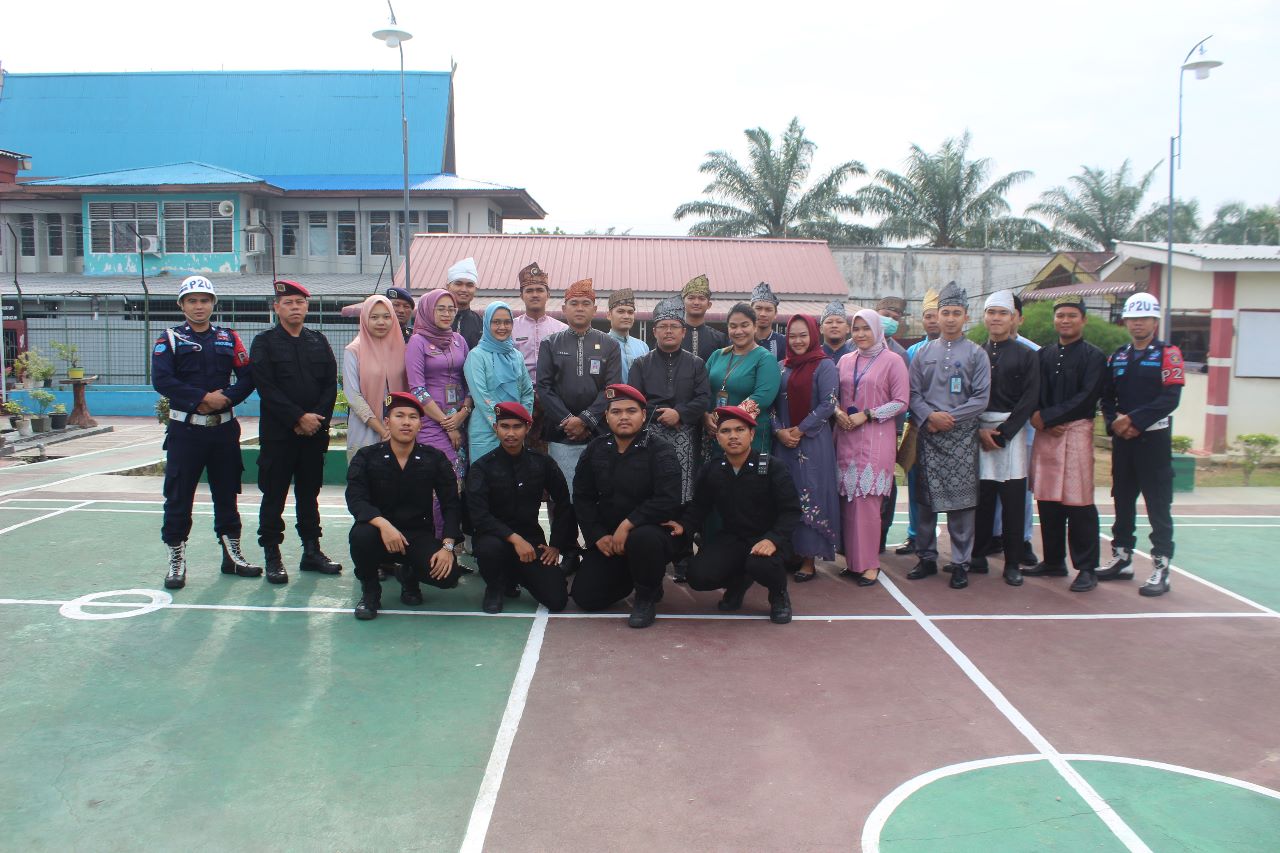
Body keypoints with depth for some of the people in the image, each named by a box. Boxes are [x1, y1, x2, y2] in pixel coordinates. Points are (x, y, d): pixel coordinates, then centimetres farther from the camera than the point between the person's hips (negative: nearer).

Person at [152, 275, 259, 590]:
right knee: (178, 496, 0)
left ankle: (232, 554, 21)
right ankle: (176, 558, 11)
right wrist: (203, 397, -17)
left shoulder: (228, 338, 10)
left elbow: (248, 377, 3)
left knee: (227, 493, 10)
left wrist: (227, 398, -14)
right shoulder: (169, 339, 2)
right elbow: (161, 380, -12)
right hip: (185, 430, -2)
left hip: (224, 428, 3)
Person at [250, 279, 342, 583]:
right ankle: (272, 556, 9)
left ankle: (312, 551, 19)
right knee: (274, 496, 1)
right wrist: (299, 417, -15)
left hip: (315, 432, 4)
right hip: (278, 433, -3)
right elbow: (267, 388, -10)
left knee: (310, 493, 11)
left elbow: (331, 385, 6)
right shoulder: (264, 343, 0)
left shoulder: (319, 341, 12)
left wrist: (318, 417, -8)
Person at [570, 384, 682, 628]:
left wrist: (628, 524, -26)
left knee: (642, 538, -40)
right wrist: (597, 535, -7)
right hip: (606, 537, 5)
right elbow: (582, 497, 6)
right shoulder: (596, 449, 5)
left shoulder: (659, 450, -11)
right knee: (585, 597, -6)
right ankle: (629, 576, 25)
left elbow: (668, 500, -23)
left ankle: (648, 596, -9)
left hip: (651, 531, -4)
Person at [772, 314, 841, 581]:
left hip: (812, 441, -5)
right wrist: (779, 430, -6)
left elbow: (827, 404, -11)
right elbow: (772, 403, 11)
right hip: (782, 442, 5)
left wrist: (799, 430, -13)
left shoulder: (824, 366, -3)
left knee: (810, 496, -3)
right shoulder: (782, 367, 13)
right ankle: (789, 551, 16)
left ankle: (809, 560, 3)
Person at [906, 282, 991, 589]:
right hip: (928, 435, 2)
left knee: (961, 501, -1)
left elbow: (981, 398, -3)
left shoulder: (976, 354, 3)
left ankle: (960, 563, 8)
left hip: (962, 437, -2)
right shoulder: (923, 353, 10)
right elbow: (913, 393, 6)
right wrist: (930, 416, -11)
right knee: (926, 500, 7)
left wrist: (950, 418, -11)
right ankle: (927, 558, 19)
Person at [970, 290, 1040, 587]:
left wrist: (1003, 434, -10)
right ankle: (978, 556, 15)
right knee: (981, 498, 3)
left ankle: (1013, 564, 8)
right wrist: (980, 430, -7)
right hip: (977, 432, 2)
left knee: (1013, 501, 0)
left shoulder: (1026, 356, 4)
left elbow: (1029, 400, -3)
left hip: (1011, 432, -1)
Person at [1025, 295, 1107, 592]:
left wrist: (1047, 417, -13)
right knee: (1047, 501, 7)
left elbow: (1087, 398, -10)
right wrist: (1043, 422, -8)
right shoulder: (1043, 355, 15)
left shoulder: (1093, 356, 1)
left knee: (1079, 503, -5)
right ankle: (1053, 562, 19)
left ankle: (1087, 569, 4)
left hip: (1077, 431, -5)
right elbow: (1034, 395, 10)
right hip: (1045, 433, 5)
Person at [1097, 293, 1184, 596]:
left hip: (1154, 438, -5)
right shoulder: (1117, 357, 12)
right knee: (1123, 502, 12)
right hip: (1121, 438, 5)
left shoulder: (1168, 354, -3)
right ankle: (1122, 560, 22)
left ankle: (1161, 568, 3)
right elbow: (1106, 396, 9)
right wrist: (1114, 421, -9)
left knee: (1158, 506, -2)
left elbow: (1170, 398, -14)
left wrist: (1134, 419, -20)